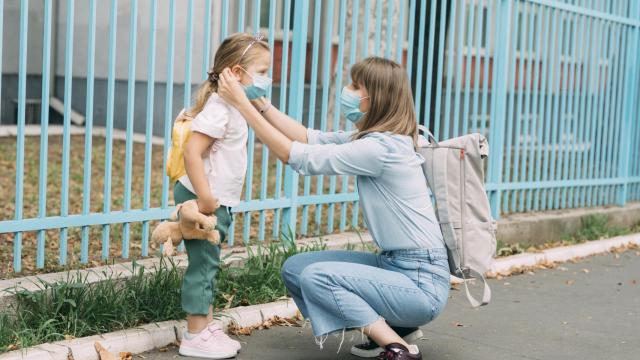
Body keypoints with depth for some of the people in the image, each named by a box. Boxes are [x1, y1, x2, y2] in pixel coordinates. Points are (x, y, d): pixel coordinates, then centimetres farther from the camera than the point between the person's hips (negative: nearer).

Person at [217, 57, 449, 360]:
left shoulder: (381, 147, -22)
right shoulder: (375, 138, 7)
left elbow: (297, 156, -19)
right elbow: (310, 139, 8)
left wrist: (242, 104, -14)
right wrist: (260, 103, 1)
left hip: (422, 281, -9)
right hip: (395, 264, 10)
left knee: (315, 276, -19)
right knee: (294, 268, 5)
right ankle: (384, 327, 10)